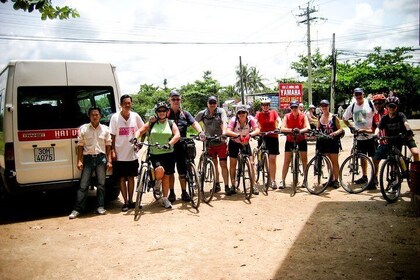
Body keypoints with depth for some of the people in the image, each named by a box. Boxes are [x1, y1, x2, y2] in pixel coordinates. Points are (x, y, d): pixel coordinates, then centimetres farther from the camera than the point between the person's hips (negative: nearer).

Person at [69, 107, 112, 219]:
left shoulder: (105, 129, 7)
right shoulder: (83, 129, 4)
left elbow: (108, 146, 8)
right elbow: (80, 146, 5)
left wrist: (109, 161, 2)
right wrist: (79, 161, -1)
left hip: (101, 158, 1)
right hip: (88, 158, -1)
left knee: (101, 184, 3)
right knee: (83, 185, -3)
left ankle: (100, 207, 13)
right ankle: (78, 209, 2)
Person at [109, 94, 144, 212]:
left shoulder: (135, 116, 0)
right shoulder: (115, 117, -4)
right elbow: (112, 136, -2)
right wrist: (112, 151, -7)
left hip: (132, 154, 2)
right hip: (120, 155, -1)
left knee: (131, 177, 10)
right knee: (122, 179, 5)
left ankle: (130, 200, 22)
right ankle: (125, 202, 15)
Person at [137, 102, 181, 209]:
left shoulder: (171, 123, 6)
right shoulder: (151, 123, 7)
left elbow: (177, 135, -8)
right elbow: (140, 131, 7)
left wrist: (169, 144, -24)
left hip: (168, 153, 1)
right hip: (155, 154, -1)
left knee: (166, 176, 5)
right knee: (160, 170, -27)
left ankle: (165, 198, 21)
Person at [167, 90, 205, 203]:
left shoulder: (185, 114, 9)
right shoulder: (166, 113, 4)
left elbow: (194, 123, -2)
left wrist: (201, 132, -20)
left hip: (182, 146, 1)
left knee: (182, 171, 5)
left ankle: (184, 193, 17)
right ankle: (171, 193, 18)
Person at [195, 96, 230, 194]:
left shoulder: (221, 111, -2)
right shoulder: (202, 113, 2)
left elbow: (224, 122, -15)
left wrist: (224, 133, -32)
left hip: (221, 142, -2)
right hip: (209, 143, 2)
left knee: (223, 165, -2)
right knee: (214, 165, 10)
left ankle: (227, 186, 4)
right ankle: (217, 185, 22)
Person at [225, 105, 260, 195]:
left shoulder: (251, 119, -19)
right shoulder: (233, 120, -22)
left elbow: (257, 130, -29)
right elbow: (228, 131, -36)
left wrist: (250, 134, -48)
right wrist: (238, 135, -50)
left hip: (245, 143, 1)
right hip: (234, 143, 0)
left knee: (251, 163, -9)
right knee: (232, 164, 1)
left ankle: (253, 186, 2)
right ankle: (233, 187, 12)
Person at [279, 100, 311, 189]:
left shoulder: (303, 116, -7)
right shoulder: (287, 116, -8)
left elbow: (308, 128, -19)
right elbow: (282, 129, -19)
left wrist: (300, 131, -38)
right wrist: (291, 130, -36)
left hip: (301, 140, 0)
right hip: (290, 140, 0)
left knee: (304, 160, 5)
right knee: (286, 161, -2)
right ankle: (282, 181, 1)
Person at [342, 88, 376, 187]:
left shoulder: (370, 103, -7)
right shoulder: (352, 106, 4)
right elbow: (344, 118, 16)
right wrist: (351, 127, 4)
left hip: (371, 135, -4)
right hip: (359, 136, 4)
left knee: (374, 157, -1)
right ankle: (364, 176, 27)